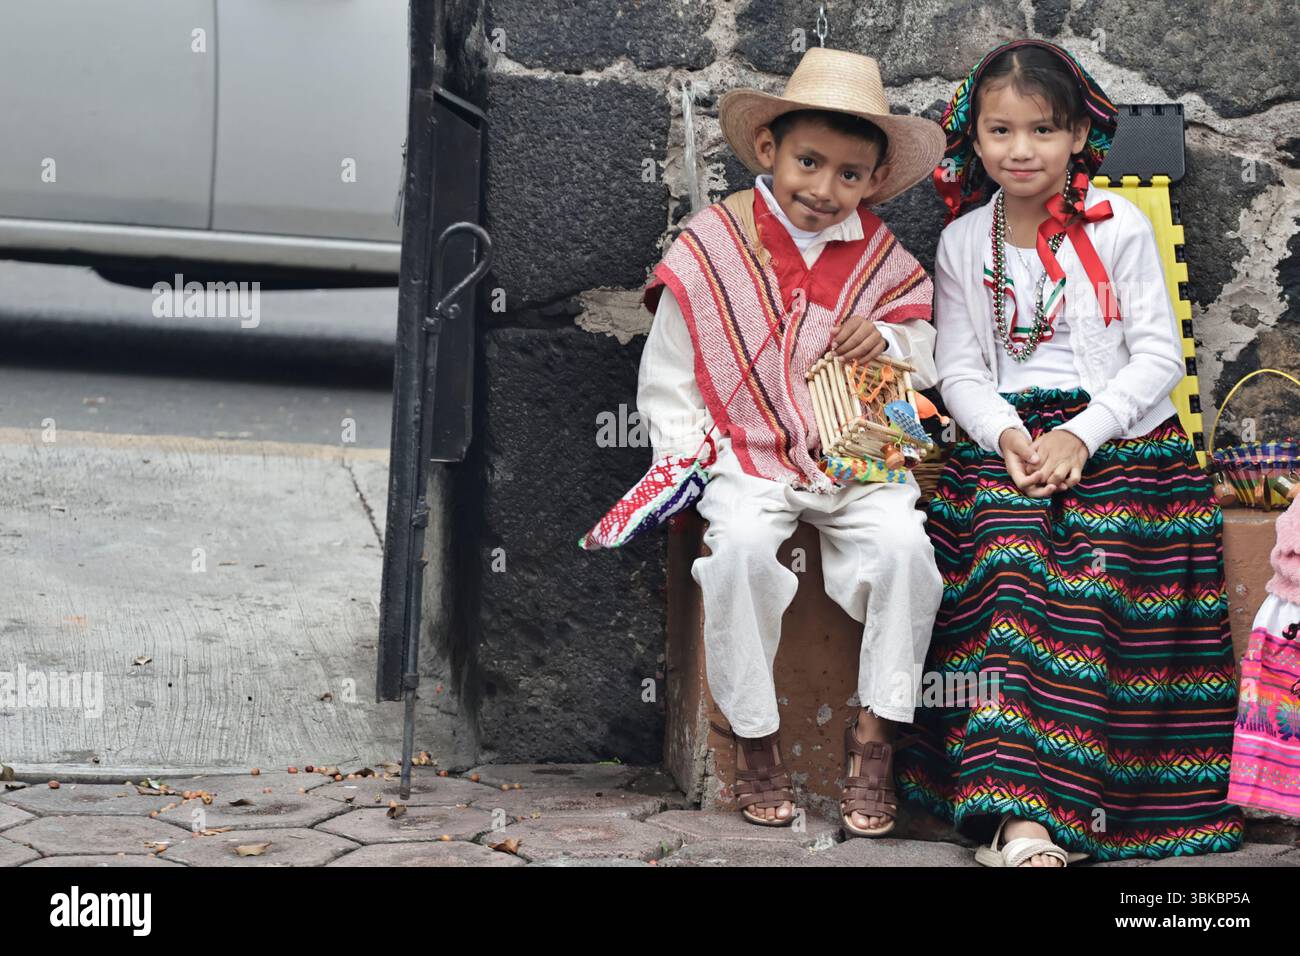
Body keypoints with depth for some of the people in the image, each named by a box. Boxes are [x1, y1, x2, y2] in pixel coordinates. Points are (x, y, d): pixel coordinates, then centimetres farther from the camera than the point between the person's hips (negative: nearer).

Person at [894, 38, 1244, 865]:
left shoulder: (1119, 226, 2)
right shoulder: (964, 242, 11)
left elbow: (1158, 355, -1)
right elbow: (958, 369, 8)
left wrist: (1080, 435, -15)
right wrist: (1008, 435, -12)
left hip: (1116, 432, -1)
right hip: (1004, 435, 1)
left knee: (1093, 573, -24)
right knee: (1009, 558, -25)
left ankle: (1026, 812, -22)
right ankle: (1020, 812, -32)